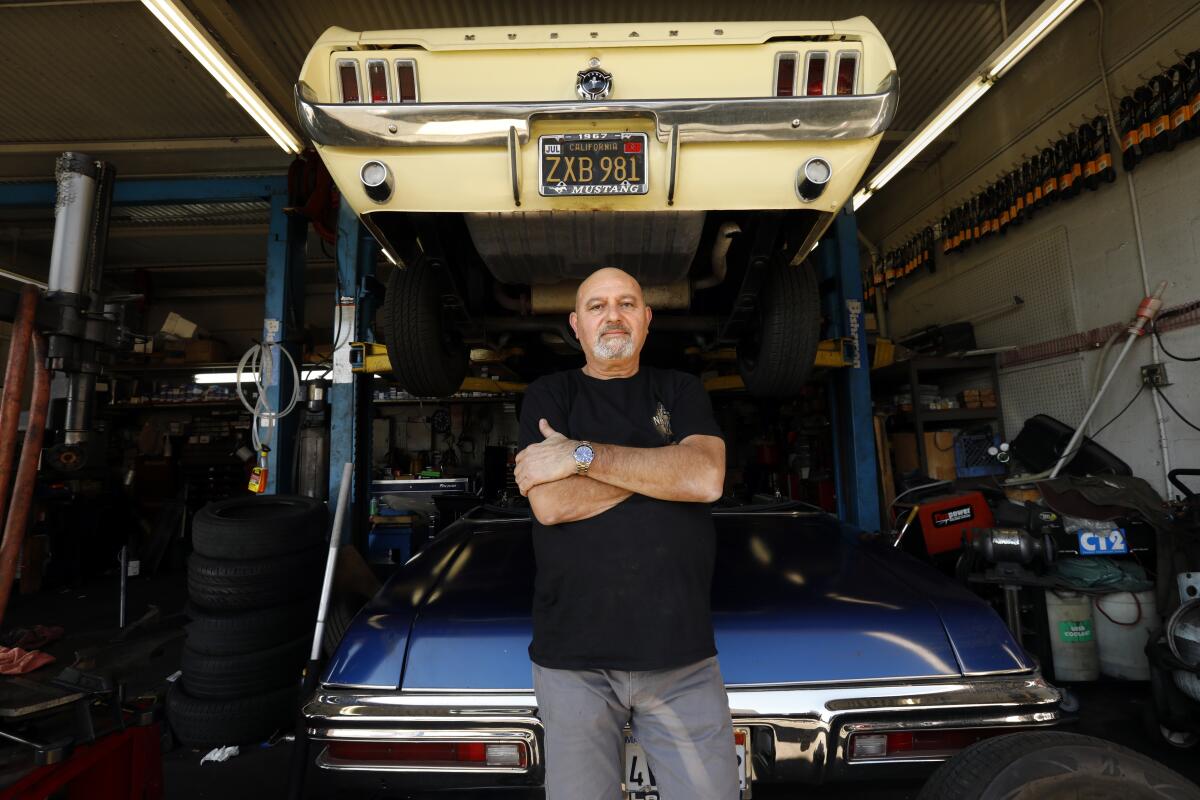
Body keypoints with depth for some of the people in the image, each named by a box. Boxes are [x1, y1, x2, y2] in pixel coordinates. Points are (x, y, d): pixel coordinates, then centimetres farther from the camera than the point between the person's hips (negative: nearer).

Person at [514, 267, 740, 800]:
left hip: (684, 656, 2)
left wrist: (582, 454, -15)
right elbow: (551, 504, -12)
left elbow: (707, 479, -12)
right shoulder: (548, 397, 3)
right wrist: (666, 466, -10)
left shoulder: (680, 391, 7)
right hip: (573, 657, -1)